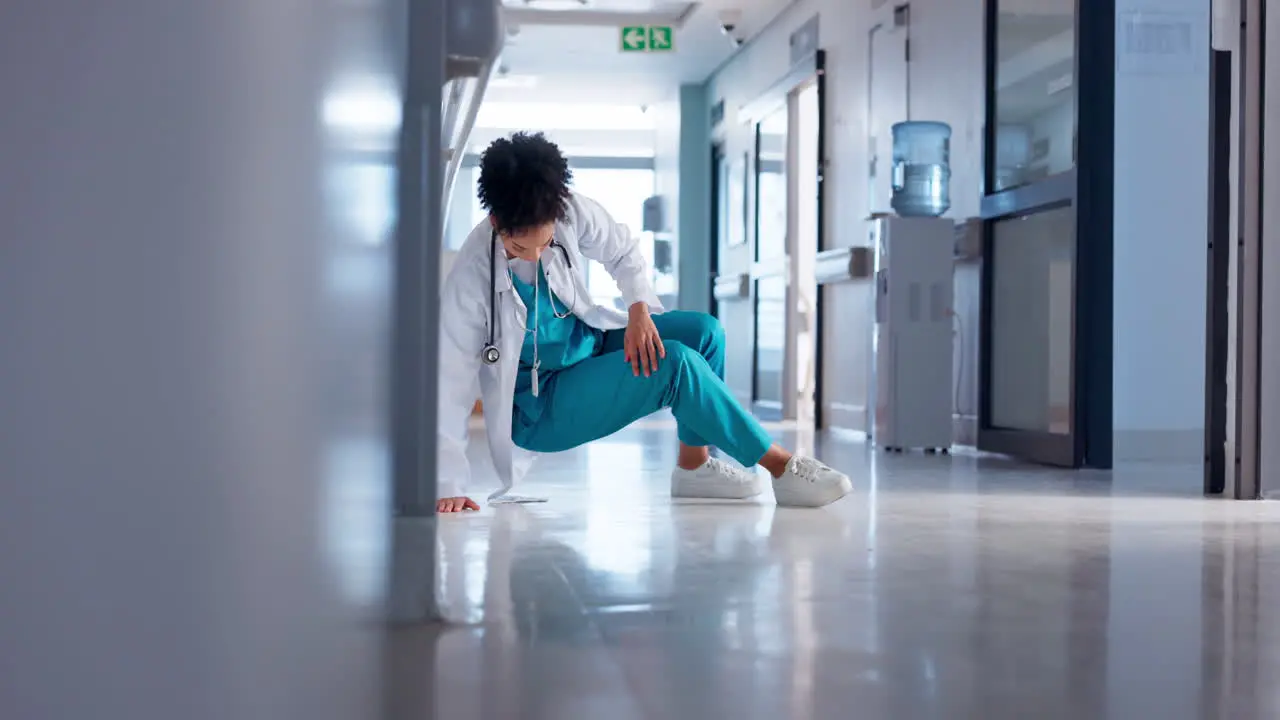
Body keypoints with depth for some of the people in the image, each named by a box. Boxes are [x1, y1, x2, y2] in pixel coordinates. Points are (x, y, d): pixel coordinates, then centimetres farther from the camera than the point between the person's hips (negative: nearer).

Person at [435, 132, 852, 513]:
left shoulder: (570, 213, -16)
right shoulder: (471, 278, -27)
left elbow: (622, 251, 4)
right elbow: (452, 380, -23)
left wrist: (639, 309, -15)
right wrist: (450, 487, -25)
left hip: (587, 342, 6)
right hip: (540, 409, -6)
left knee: (703, 331, -11)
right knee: (674, 364, -24)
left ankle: (694, 464, 2)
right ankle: (782, 468, -13)